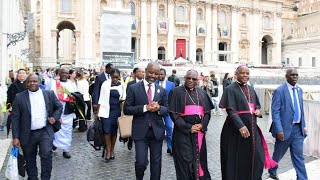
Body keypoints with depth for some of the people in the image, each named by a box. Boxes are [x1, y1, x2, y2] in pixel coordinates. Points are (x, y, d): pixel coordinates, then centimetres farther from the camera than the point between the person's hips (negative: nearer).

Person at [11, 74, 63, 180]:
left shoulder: (49, 94, 2)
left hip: (45, 132, 0)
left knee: (46, 154, -15)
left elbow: (59, 107, 14)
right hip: (28, 134, 1)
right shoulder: (19, 97, -2)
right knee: (30, 160, 13)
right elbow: (15, 118, -1)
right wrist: (15, 137, -5)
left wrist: (55, 117, -4)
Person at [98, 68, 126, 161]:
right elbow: (101, 99, 1)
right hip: (106, 110, -1)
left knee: (114, 131, 7)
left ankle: (112, 150, 21)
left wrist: (122, 99, -9)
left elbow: (124, 98, 12)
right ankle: (108, 151, 4)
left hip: (116, 111, 1)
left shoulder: (122, 86, 1)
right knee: (106, 130, -7)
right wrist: (98, 111, -2)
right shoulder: (105, 84, -2)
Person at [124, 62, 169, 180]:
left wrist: (159, 108, -14)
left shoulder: (161, 90, 7)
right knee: (141, 162, -2)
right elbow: (126, 109, -6)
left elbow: (167, 110, 9)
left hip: (157, 131, 3)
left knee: (156, 162, 12)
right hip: (140, 131, -3)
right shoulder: (134, 88, -3)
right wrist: (145, 107, -19)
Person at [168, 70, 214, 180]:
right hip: (183, 132, -4)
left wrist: (202, 125, -8)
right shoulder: (176, 92, -2)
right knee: (185, 161, -1)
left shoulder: (202, 92, 12)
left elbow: (208, 112, 10)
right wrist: (188, 128, -14)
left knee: (199, 158, 10)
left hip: (199, 131, 4)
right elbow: (173, 113, -8)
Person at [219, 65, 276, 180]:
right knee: (237, 159, 4)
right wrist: (241, 126, -26)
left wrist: (258, 110, -1)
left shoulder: (251, 89, 13)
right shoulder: (230, 89, -8)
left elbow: (257, 105, 22)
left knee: (258, 157, 8)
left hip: (252, 128, 6)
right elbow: (230, 110, -17)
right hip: (236, 129, -6)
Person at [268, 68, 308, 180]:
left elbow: (301, 109, 16)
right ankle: (272, 171, 39)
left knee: (299, 155, 6)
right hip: (285, 128, -4)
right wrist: (279, 130, -20)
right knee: (278, 153, 14)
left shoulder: (299, 90, 9)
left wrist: (304, 125, 12)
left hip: (298, 128, 5)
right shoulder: (279, 91, -12)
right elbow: (275, 112, -15)